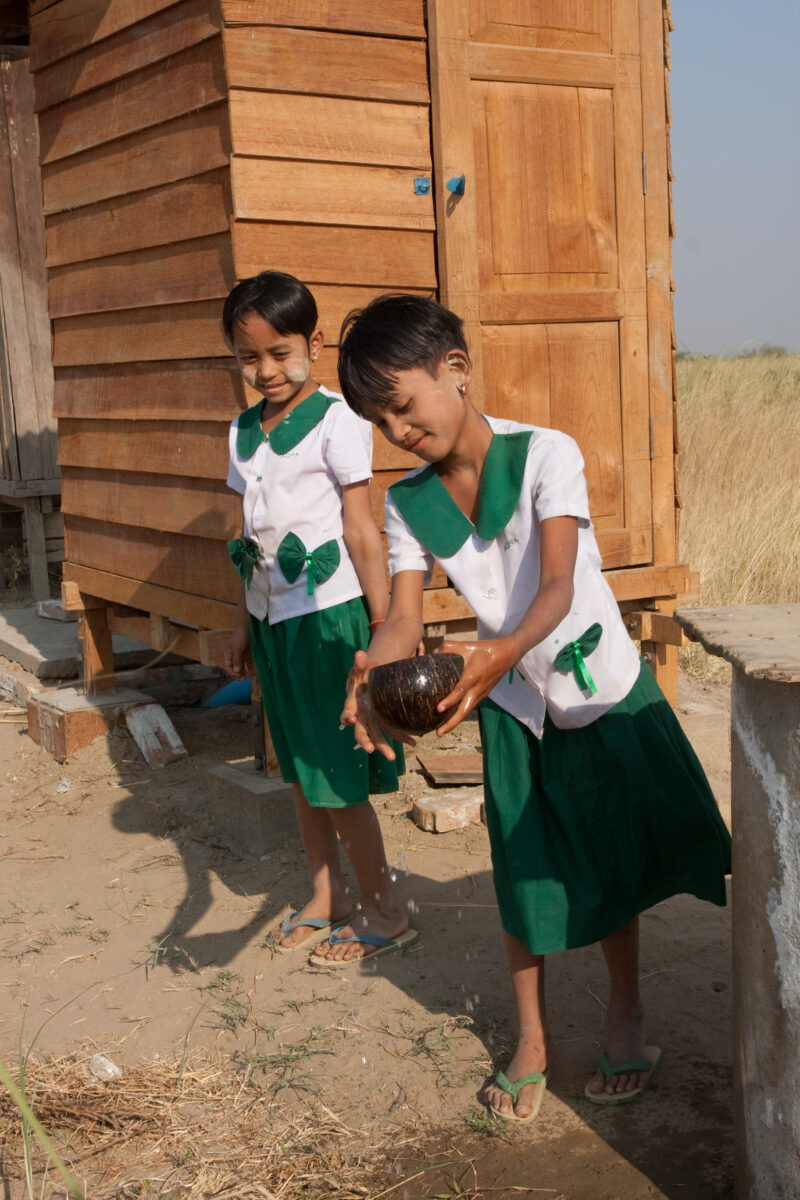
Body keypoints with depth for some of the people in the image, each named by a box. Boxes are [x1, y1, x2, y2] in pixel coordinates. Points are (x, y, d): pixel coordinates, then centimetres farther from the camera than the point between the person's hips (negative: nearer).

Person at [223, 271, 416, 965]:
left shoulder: (335, 422, -10)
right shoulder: (244, 432, 10)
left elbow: (361, 532, -12)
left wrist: (383, 625, -13)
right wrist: (244, 620, 17)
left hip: (328, 613, -7)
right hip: (275, 616, 7)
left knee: (337, 775, -1)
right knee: (300, 769, 15)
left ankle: (384, 909, 15)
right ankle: (325, 896, 31)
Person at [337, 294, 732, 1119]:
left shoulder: (546, 455, -20)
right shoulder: (407, 504, -7)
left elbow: (557, 585, -30)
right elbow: (403, 619, -14)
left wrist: (502, 652, -50)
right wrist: (371, 672, -37)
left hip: (603, 687, -3)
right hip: (512, 706, 3)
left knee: (615, 860, 9)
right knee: (525, 874, 8)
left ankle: (626, 1020, 30)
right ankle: (531, 1042, 26)